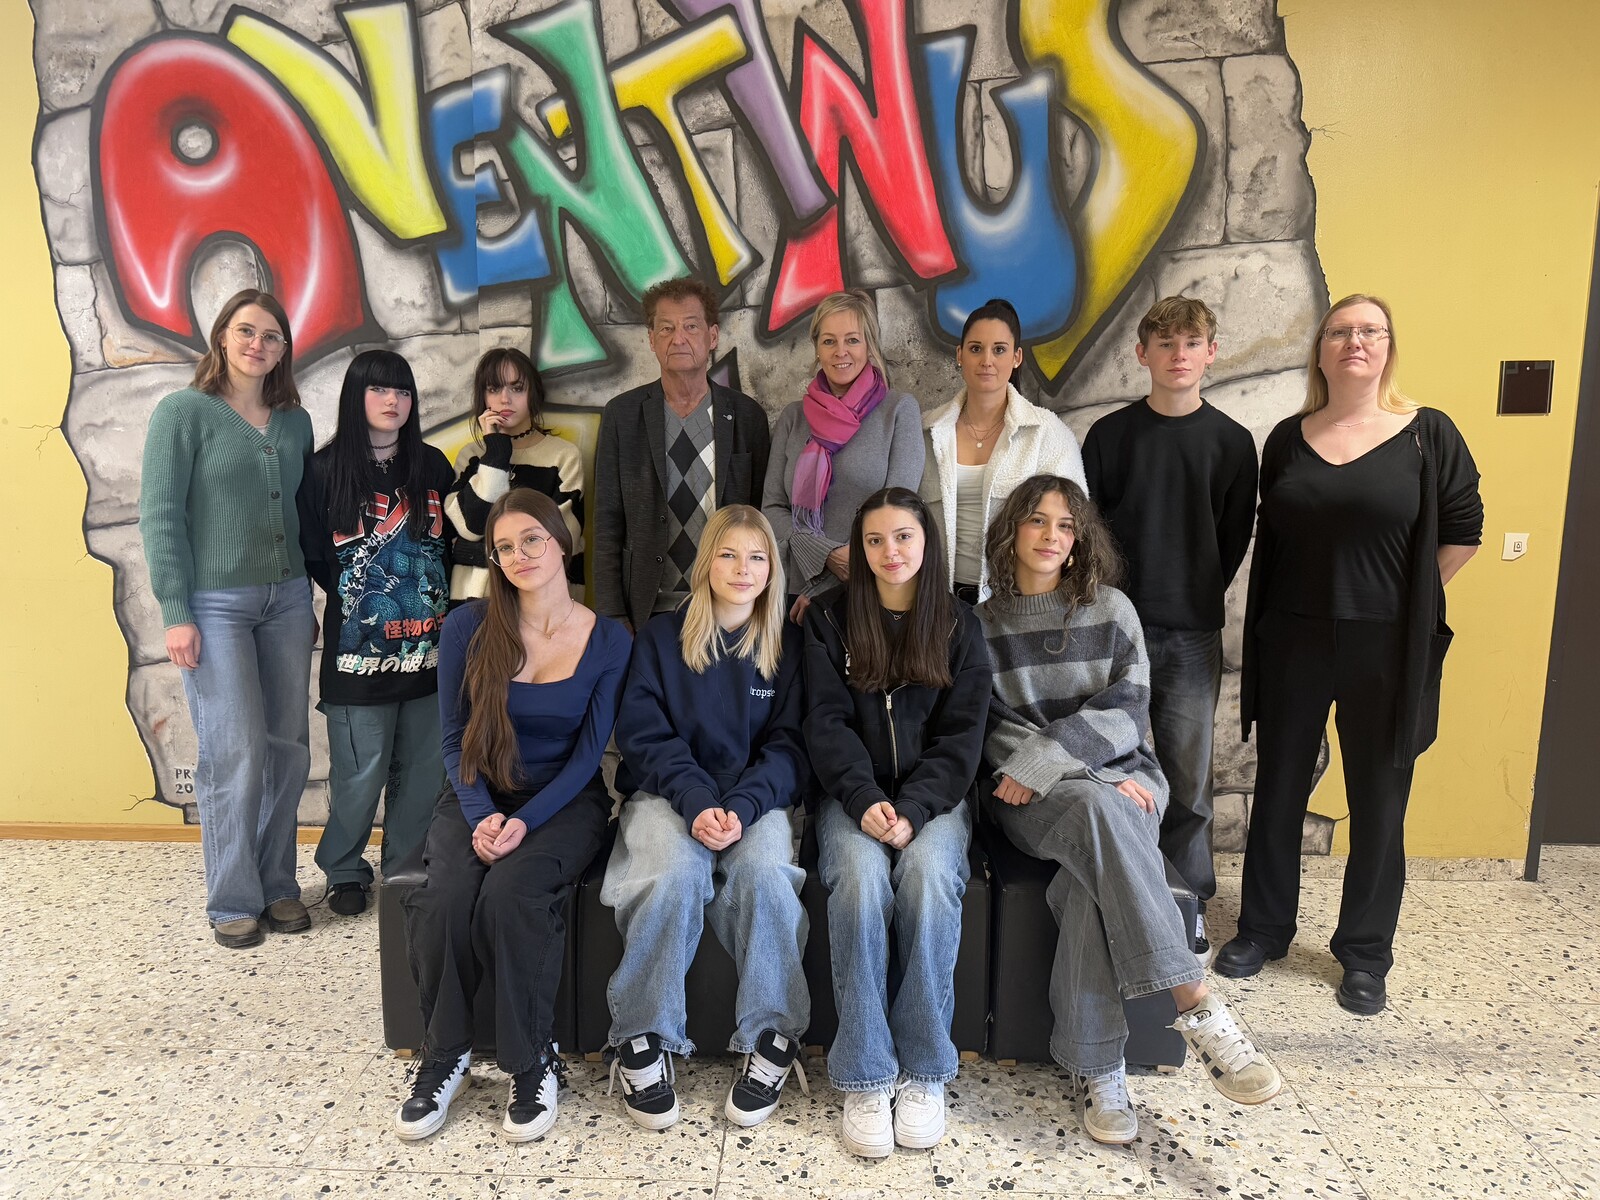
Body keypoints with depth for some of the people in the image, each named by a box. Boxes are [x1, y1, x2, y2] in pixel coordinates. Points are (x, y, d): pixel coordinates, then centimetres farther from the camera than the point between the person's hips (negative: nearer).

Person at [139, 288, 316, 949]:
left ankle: (278, 884, 20)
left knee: (287, 747, 5)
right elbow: (160, 516, -6)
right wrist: (176, 613, -11)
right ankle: (233, 900, 11)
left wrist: (309, 601, 12)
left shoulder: (294, 422, 11)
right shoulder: (183, 412, -2)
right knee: (235, 752, -4)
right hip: (215, 603, -4)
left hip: (285, 598, 5)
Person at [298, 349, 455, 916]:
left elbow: (455, 543, 12)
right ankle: (344, 871, 25)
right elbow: (313, 557, 2)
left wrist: (439, 601, 3)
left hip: (428, 648, 3)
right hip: (358, 651, -3)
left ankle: (407, 871, 26)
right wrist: (356, 595, 2)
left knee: (422, 769, 9)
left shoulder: (432, 466, 8)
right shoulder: (326, 469, -1)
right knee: (360, 773, 2)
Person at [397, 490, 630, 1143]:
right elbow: (455, 738, 1)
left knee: (512, 891, -31)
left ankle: (533, 1065, -10)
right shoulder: (468, 628, -3)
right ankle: (443, 1056, -2)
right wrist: (481, 816, -15)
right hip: (478, 796, 2)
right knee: (444, 898, -27)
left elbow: (587, 754, -5)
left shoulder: (609, 641, -6)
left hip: (564, 801, -2)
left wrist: (526, 822, -18)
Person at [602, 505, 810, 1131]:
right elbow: (643, 735, -2)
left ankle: (772, 1036, -17)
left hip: (757, 797, 1)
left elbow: (787, 745, 2)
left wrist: (742, 807, -17)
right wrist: (698, 801, -19)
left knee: (764, 873, -31)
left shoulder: (786, 644, 7)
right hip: (667, 792, 0)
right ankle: (643, 1041, -17)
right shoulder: (661, 637, 5)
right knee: (677, 873, -32)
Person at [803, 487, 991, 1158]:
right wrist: (867, 800, -18)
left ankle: (925, 1071, -17)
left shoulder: (959, 627, 7)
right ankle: (865, 1079, -21)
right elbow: (827, 723, -2)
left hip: (933, 796, 0)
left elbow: (961, 734, -1)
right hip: (854, 794, 0)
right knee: (861, 875, -30)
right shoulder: (831, 620, 7)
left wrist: (913, 809, -16)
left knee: (929, 873, -30)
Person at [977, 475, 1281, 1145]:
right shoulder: (981, 624, 9)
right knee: (1097, 809, -37)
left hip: (1120, 779, 1)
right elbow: (991, 733, 0)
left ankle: (1094, 1067, -28)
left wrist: (1041, 759, -17)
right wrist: (1094, 780, -14)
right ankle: (1197, 1007, -36)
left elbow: (1125, 711, -2)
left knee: (1093, 874, -35)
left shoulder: (1110, 611, 10)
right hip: (1028, 800, -1)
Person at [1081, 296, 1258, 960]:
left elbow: (1235, 536, 9)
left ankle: (1189, 904, 22)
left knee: (1188, 775, 7)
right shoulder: (1110, 433, 2)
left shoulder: (1230, 440, 3)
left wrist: (1198, 598, 6)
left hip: (1192, 633, 0)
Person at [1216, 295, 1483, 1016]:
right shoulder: (1288, 439, 4)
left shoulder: (1427, 434, -4)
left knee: (1377, 803, 9)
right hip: (1292, 644, 2)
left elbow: (1462, 529, 1)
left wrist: (1404, 600, 3)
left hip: (1386, 650, -2)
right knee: (1278, 790, 12)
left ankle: (1365, 954, 26)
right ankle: (1264, 927, 30)